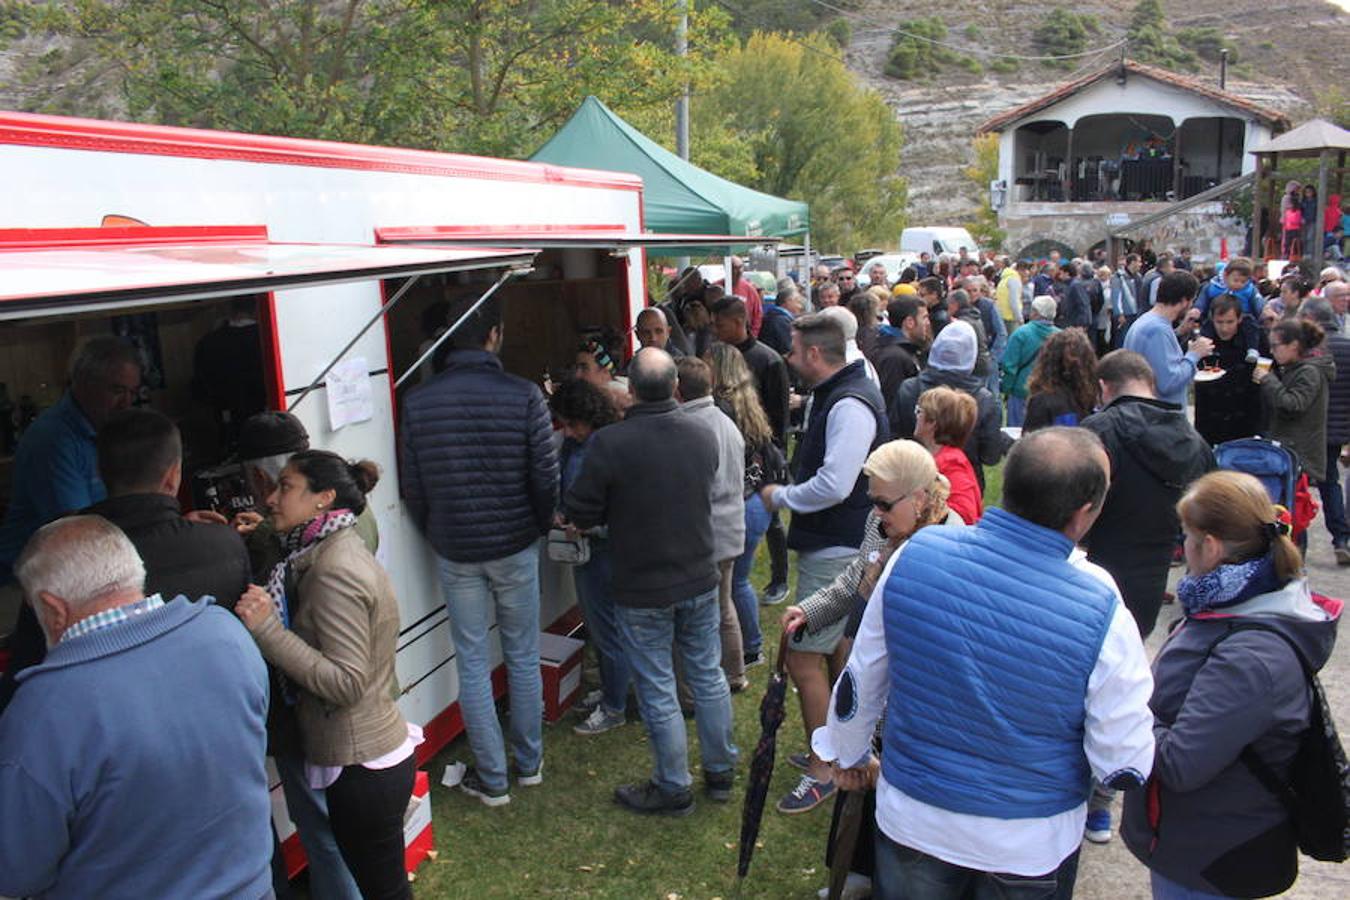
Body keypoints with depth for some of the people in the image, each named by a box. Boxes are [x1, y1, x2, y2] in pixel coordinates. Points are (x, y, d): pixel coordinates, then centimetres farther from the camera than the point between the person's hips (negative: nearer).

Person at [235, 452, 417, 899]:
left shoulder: (335, 570, -20)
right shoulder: (335, 552, 9)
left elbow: (346, 682, -23)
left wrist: (266, 628, -24)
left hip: (364, 766, -9)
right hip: (377, 750, 9)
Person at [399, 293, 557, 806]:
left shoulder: (417, 402, -7)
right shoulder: (523, 396, -14)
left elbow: (412, 487, -1)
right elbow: (546, 477, -10)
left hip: (455, 553, 1)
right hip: (515, 549, -1)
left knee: (472, 663, 11)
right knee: (523, 657, 15)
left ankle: (492, 779, 21)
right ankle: (529, 763, 30)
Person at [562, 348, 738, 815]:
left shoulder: (609, 443, -21)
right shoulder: (703, 434, -4)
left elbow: (581, 515, -14)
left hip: (642, 592, -5)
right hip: (700, 581, 5)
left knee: (658, 692, 9)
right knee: (708, 676, 19)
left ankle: (674, 789, 24)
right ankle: (720, 772, 34)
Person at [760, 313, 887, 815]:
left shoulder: (849, 405, -21)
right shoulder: (835, 395, 12)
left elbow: (834, 485, -29)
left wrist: (780, 497, -15)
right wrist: (788, 494, 6)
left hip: (836, 550, -11)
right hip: (834, 543, 11)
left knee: (803, 657, -6)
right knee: (836, 647, 22)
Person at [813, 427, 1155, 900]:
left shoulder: (916, 553, -19)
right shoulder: (1100, 612, -26)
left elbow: (861, 679, -5)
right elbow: (1125, 768, -16)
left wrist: (847, 754, 13)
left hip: (910, 818, 2)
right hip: (1030, 844, -1)